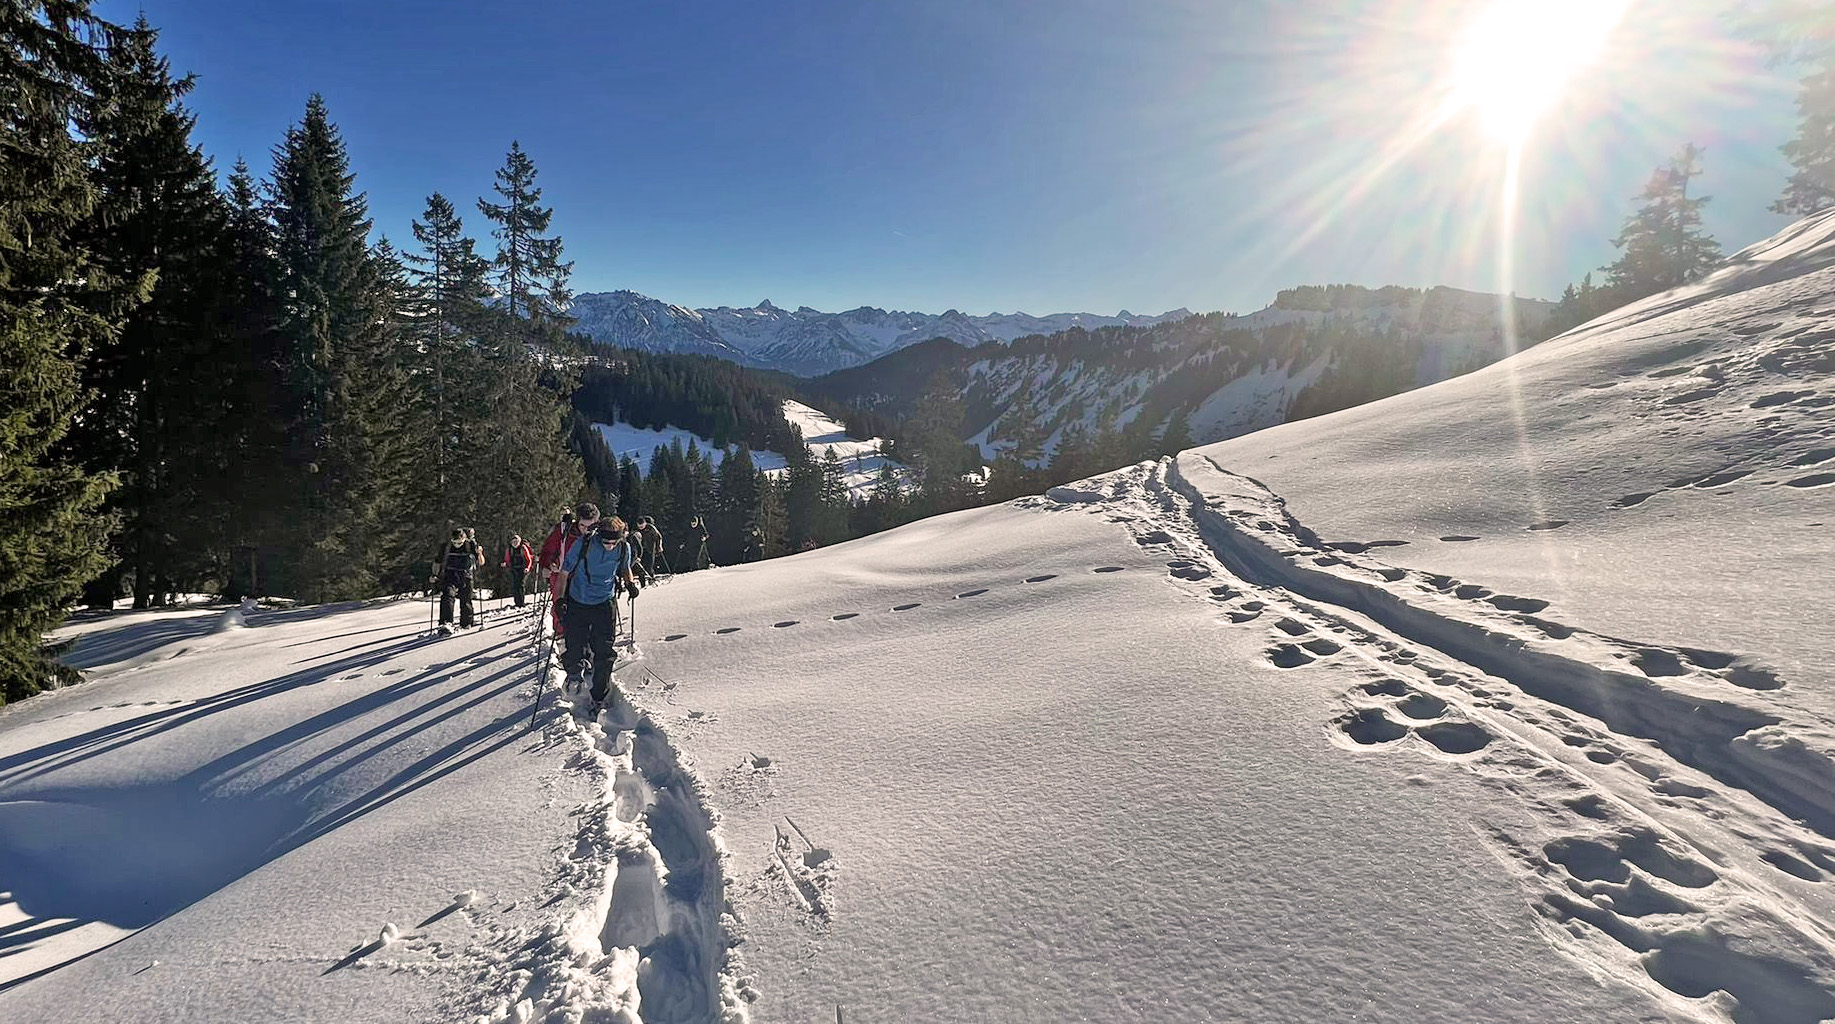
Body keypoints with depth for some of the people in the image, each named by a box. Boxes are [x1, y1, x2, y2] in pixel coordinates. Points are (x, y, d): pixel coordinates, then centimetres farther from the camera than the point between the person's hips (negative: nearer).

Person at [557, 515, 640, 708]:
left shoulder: (624, 548, -9)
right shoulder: (583, 545, -18)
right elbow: (565, 572, -8)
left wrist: (630, 583, -1)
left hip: (605, 604, 1)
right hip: (578, 603, -1)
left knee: (604, 654, -1)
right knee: (574, 650, 1)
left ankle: (598, 698, 14)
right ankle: (575, 670, 38)